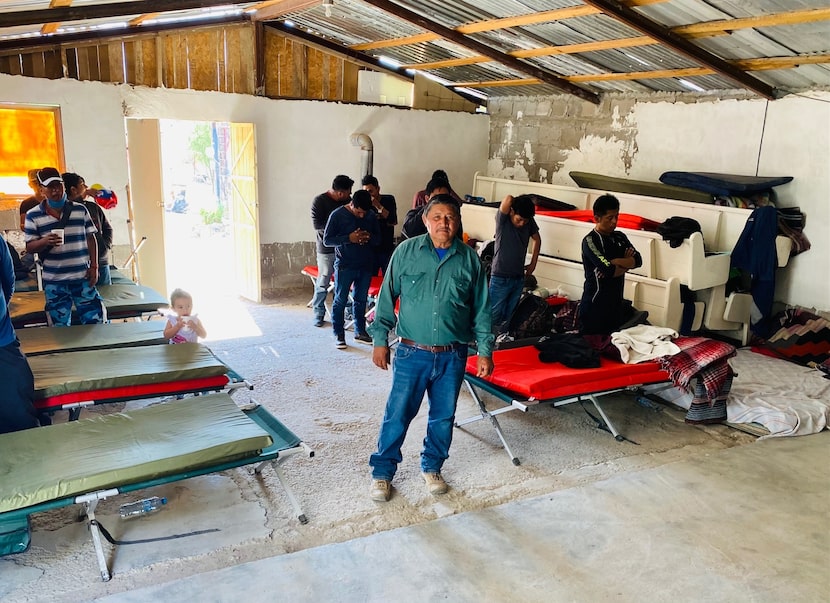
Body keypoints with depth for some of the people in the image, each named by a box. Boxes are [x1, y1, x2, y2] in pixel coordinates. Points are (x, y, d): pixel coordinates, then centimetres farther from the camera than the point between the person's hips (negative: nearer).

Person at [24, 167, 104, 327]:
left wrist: (94, 267, -1)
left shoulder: (80, 210, 4)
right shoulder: (33, 215, -1)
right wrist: (45, 241, -22)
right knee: (60, 327, 8)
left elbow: (90, 239, 7)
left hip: (82, 277, 1)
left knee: (95, 321, 2)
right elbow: (29, 247, 0)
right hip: (54, 281, 0)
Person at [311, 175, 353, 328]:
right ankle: (318, 314, 17)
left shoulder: (348, 200, 3)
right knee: (323, 283, 5)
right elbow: (317, 225, -17)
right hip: (327, 249, -4)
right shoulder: (319, 201, -10)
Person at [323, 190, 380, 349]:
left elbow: (378, 239, 9)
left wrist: (369, 237, -15)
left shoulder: (371, 216, 3)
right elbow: (326, 240, -8)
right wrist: (349, 238, -21)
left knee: (361, 300, 12)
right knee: (340, 300, 1)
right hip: (344, 265, -4)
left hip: (366, 265, 4)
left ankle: (360, 332, 23)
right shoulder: (337, 215, -8)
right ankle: (339, 334, 9)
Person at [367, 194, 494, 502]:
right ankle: (382, 472, 22)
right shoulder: (406, 251, -4)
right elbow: (387, 297, 1)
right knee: (397, 414, 4)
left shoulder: (469, 258, 0)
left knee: (443, 416, 14)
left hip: (453, 356, 2)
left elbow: (481, 309, 5)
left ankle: (432, 468, 34)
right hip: (412, 352, -2)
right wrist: (380, 340, 0)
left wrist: (485, 350, 4)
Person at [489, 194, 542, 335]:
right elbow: (508, 199, -31)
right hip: (500, 278, -5)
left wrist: (533, 263, 15)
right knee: (494, 317, -3)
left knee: (509, 318, 13)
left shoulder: (529, 222, 0)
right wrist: (512, 201, -9)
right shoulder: (502, 220, -14)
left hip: (519, 278, 5)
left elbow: (537, 239, 17)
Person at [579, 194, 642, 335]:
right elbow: (609, 270, -24)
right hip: (595, 305, -7)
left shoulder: (620, 237, 9)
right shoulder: (590, 241, -13)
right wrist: (626, 262, -6)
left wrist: (614, 262, -18)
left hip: (616, 303, 7)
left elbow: (638, 260, -4)